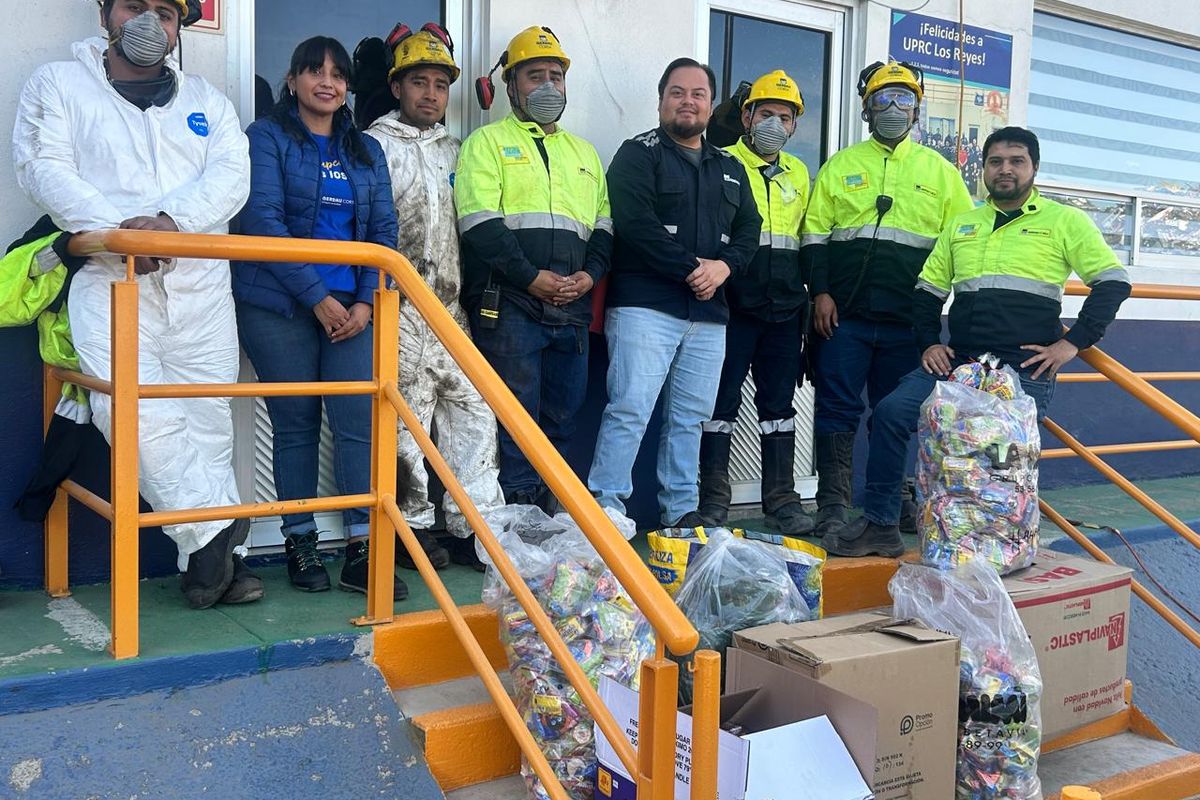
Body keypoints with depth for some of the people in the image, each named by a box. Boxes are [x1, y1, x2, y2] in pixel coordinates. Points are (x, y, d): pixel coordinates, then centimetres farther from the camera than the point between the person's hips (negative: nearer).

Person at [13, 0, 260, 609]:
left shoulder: (206, 101, 20)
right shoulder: (59, 85, 15)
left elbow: (230, 176, 3)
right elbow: (43, 168, -1)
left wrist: (171, 221, -17)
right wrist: (117, 227, -18)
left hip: (200, 283, 3)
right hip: (109, 274, -2)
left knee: (208, 417, -1)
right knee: (133, 407, -23)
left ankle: (212, 560, 6)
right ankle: (212, 533, -14)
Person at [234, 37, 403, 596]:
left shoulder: (366, 150, 16)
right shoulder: (268, 137, 3)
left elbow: (384, 230, 11)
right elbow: (263, 220, -9)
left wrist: (366, 301, -4)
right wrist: (317, 297, -14)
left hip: (351, 308, 3)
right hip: (279, 307, -3)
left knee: (361, 422, -6)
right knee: (295, 424, 2)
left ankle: (361, 551, -1)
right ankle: (300, 544, 15)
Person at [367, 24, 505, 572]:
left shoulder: (453, 149, 18)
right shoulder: (375, 146, 0)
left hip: (453, 310, 6)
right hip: (401, 312, -6)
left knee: (474, 410, 3)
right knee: (407, 420, -2)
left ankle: (473, 527, 10)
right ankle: (413, 527, 9)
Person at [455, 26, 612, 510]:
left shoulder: (583, 152, 23)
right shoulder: (488, 142, 6)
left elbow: (604, 225, 18)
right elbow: (481, 224, -8)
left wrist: (590, 274, -2)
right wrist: (532, 278, -15)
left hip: (572, 308, 6)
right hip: (508, 306, -5)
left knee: (562, 419, 7)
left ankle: (546, 510, 17)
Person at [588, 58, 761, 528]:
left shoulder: (731, 169, 22)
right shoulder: (638, 154, 3)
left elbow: (748, 230, 15)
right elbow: (636, 223, -11)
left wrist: (724, 266, -6)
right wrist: (690, 268, -14)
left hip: (709, 313, 6)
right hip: (645, 306, -6)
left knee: (691, 418, 9)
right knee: (630, 409, -11)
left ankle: (682, 508, 18)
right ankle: (606, 505, -5)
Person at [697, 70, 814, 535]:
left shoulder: (798, 173, 18)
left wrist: (805, 293, 19)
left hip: (785, 309, 5)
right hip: (734, 305, -5)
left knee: (779, 403, 9)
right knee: (722, 400, -1)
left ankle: (781, 500, 16)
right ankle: (714, 501, 7)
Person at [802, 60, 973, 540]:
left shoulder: (940, 172, 12)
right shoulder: (840, 166, 11)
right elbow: (815, 233, 6)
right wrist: (821, 292, -5)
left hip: (908, 320, 1)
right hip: (845, 315, -1)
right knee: (837, 408, -1)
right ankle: (833, 504, 5)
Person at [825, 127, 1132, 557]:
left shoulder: (1065, 221, 6)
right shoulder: (961, 225, 19)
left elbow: (1114, 281, 0)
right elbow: (928, 291, 25)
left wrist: (1073, 343, -9)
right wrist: (929, 344, 10)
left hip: (1024, 369, -4)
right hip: (957, 361, 4)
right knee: (891, 412, -13)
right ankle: (879, 524, -3)